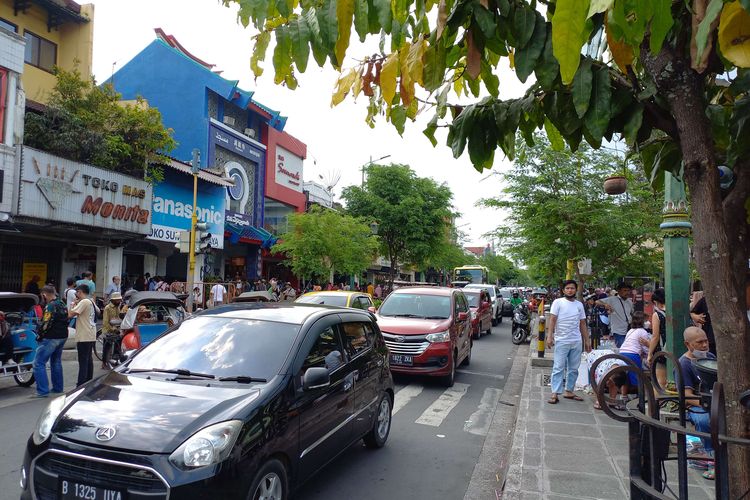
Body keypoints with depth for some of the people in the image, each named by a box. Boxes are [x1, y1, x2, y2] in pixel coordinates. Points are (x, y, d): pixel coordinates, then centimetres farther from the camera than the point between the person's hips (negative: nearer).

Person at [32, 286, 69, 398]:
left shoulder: (50, 306, -17)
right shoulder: (62, 304, 12)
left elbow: (46, 324, -22)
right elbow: (66, 320, 17)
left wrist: (40, 335, -8)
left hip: (51, 338, -9)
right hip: (62, 337, 9)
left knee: (38, 363, -4)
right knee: (56, 362, 20)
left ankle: (43, 391, -8)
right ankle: (58, 388, 26)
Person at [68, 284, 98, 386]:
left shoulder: (84, 302, -15)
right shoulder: (92, 302, 13)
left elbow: (70, 314, -21)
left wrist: (73, 305, -2)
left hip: (84, 337, -10)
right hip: (91, 336, 10)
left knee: (83, 361, -9)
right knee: (89, 360, 18)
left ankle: (81, 385, -8)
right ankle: (89, 381, 26)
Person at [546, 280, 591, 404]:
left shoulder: (579, 304, 12)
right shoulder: (558, 302, -2)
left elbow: (583, 324, 14)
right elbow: (552, 319, -7)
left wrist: (587, 340, 12)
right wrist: (550, 336, -17)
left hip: (577, 341, 5)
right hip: (561, 341, -5)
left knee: (573, 368, 11)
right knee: (558, 367, -5)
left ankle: (569, 391, 21)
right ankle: (555, 393, -5)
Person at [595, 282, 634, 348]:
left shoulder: (630, 302, 12)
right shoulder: (612, 300, -8)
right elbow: (597, 302, -15)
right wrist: (605, 304, -35)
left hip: (629, 331, 6)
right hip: (619, 332, -6)